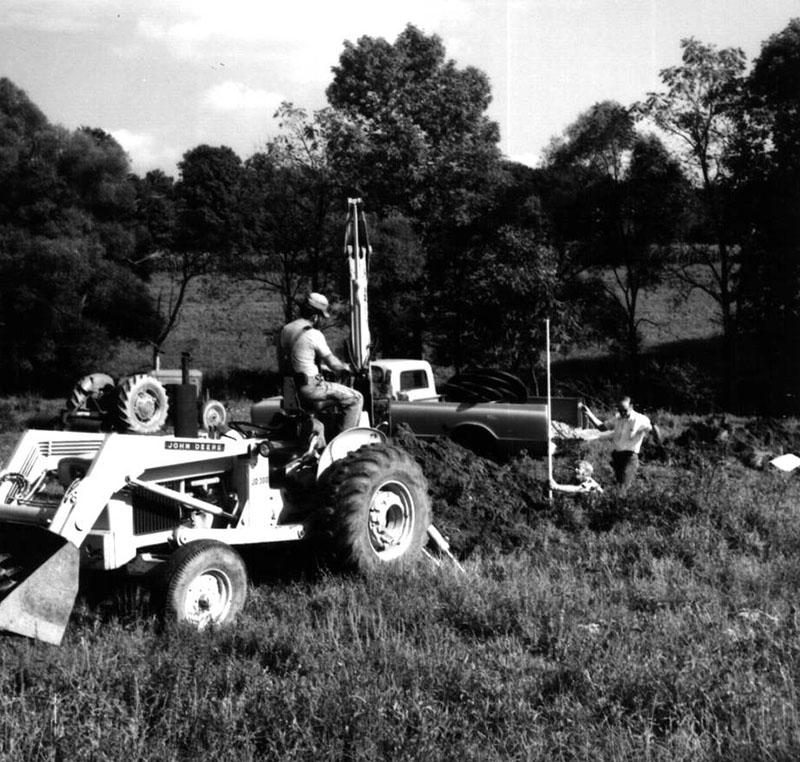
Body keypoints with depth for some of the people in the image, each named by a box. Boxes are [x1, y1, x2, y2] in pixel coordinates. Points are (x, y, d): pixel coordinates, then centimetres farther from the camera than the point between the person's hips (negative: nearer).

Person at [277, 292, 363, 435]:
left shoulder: (285, 330, 8)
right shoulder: (314, 335, -16)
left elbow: (281, 365, 16)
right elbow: (333, 364, -11)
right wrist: (347, 368, 11)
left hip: (290, 387, 9)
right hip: (309, 387, -9)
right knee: (356, 399, -3)